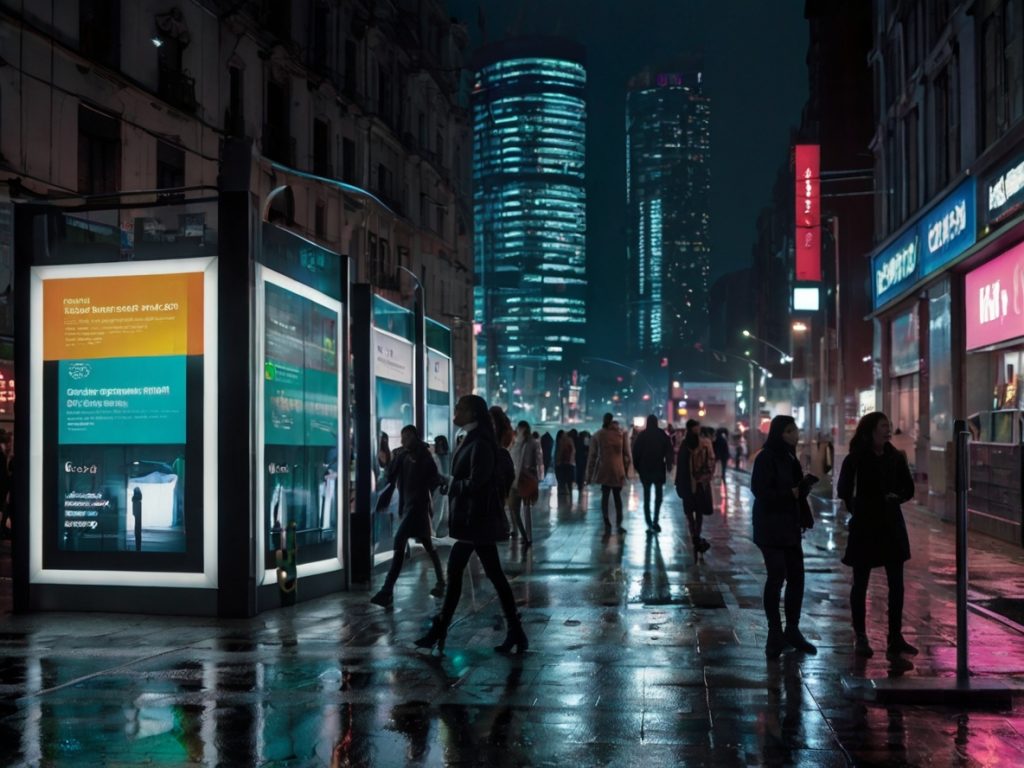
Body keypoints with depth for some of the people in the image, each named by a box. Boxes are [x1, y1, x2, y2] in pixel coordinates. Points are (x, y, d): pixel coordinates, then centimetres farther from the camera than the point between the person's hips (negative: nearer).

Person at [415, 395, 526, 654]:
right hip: (471, 517, 10)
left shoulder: (480, 443, -16)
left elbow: (475, 482, -21)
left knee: (494, 574, -4)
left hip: (477, 518, -10)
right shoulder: (472, 441, 13)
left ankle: (516, 633, 2)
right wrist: (454, 486, -1)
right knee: (454, 571, 12)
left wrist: (452, 487, -5)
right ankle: (439, 630, 18)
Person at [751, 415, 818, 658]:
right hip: (771, 528, -7)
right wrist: (790, 493, -19)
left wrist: (804, 485, -2)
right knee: (776, 577, -7)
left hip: (790, 527, 7)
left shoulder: (790, 458, 13)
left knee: (796, 577, 5)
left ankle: (792, 630, 16)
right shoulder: (766, 458, -11)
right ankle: (775, 633, 3)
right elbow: (760, 491, -17)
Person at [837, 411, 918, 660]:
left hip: (892, 525, 4)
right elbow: (844, 490, -8)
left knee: (896, 584, 3)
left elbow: (908, 489, 8)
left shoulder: (896, 457, 3)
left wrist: (895, 498, -9)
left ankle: (895, 637, 10)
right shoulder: (856, 459, -8)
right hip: (864, 527, -4)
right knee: (860, 583, 4)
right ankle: (860, 637, 13)